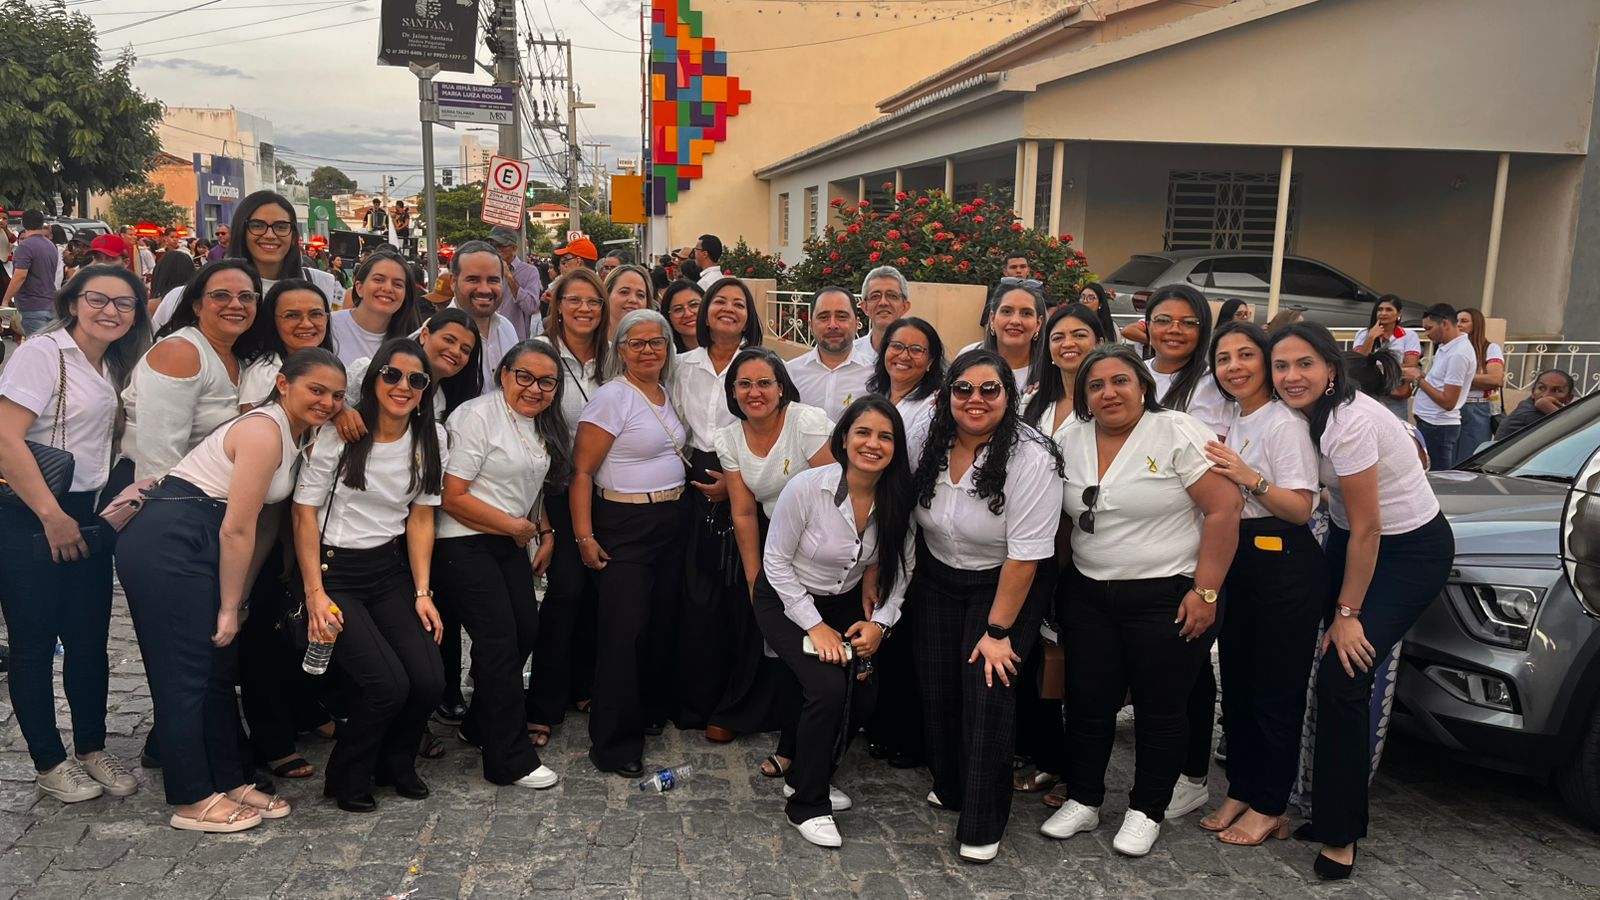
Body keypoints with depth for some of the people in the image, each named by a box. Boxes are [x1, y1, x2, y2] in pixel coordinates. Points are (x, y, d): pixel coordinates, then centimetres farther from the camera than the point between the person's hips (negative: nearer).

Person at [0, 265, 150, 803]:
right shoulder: (43, 352, -11)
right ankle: (50, 763, 17)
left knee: (90, 641, 11)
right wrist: (52, 516, -17)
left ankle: (93, 750, 24)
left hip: (88, 517, 7)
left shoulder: (110, 367, 12)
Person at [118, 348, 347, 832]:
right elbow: (237, 529, -17)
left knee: (219, 666, 12)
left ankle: (230, 782, 20)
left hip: (190, 550, 10)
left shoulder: (292, 437, 13)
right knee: (185, 674, -3)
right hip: (166, 547, -10)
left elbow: (245, 527, 15)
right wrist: (230, 608, -11)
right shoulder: (266, 430, -16)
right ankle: (193, 801, 6)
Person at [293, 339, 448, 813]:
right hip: (335, 571, -4)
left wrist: (422, 592, -1)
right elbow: (305, 512, -8)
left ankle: (395, 764, 22)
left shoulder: (431, 438, 2)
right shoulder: (338, 433, -11)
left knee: (430, 680, -10)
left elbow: (420, 518, 5)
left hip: (390, 569, 4)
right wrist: (315, 593, -13)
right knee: (389, 685, -18)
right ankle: (348, 778, 12)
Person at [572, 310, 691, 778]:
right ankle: (613, 742, 3)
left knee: (663, 621, 12)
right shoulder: (612, 396, -12)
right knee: (625, 629, -8)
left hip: (672, 522, 7)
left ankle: (651, 711, 31)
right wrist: (585, 536, -17)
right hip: (625, 525, -7)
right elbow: (581, 471, -14)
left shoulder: (667, 394, 10)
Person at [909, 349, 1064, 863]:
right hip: (937, 583, 5)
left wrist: (998, 631, -20)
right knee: (936, 689, 7)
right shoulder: (931, 445, -7)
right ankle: (949, 787, 33)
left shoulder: (1031, 459, -24)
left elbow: (1025, 554, -23)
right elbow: (915, 518, 8)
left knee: (987, 694, -8)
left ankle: (983, 825, 8)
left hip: (1004, 588, -5)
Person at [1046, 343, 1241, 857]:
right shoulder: (1071, 440, 4)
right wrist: (1065, 573, 7)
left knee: (1160, 708, 7)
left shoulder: (1177, 434, -13)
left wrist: (1205, 591, -17)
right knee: (1086, 700, 10)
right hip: (1088, 595, 5)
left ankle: (1147, 811, 25)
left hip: (1166, 597, -4)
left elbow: (1224, 508, -15)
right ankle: (1083, 801, 27)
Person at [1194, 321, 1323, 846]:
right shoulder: (1233, 423, 14)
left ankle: (1270, 809, 12)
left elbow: (1301, 508, -18)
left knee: (1276, 691, 0)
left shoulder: (1285, 423, -12)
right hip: (1239, 562, 9)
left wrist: (1249, 478, -30)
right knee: (1236, 684, 13)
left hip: (1284, 566, -8)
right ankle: (1241, 793, 25)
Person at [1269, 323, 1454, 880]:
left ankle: (1341, 833, 2)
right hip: (1349, 538, 8)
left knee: (1341, 679, -13)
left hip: (1412, 548, -8)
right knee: (1326, 674, 3)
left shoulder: (1349, 422, -28)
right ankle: (1335, 811, 19)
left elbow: (1367, 529, -23)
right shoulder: (1303, 415, -4)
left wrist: (1347, 614, -15)